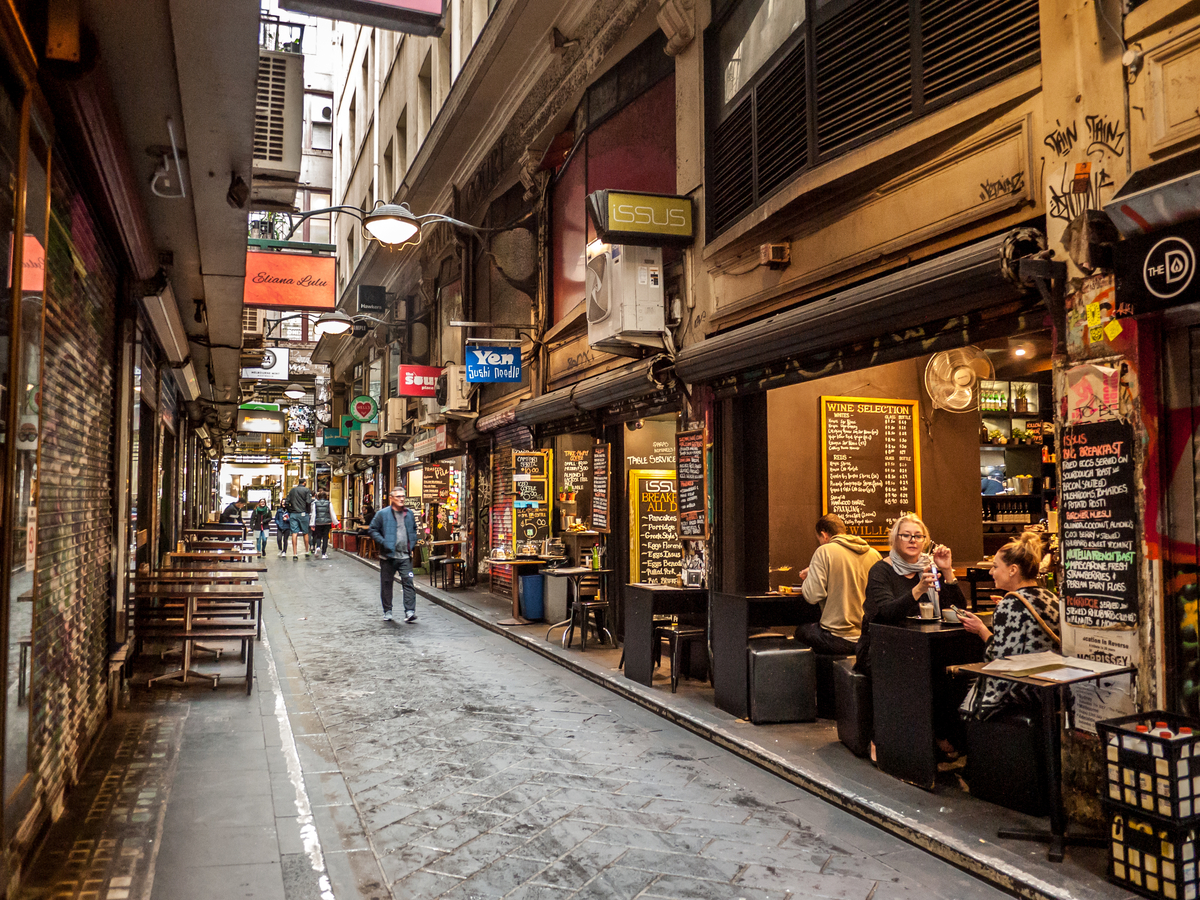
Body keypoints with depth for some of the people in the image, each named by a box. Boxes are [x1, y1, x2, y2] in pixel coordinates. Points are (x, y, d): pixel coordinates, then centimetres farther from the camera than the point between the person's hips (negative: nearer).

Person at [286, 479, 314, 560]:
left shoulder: (292, 490, 11)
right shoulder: (306, 490, -3)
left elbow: (287, 502, 8)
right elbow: (308, 502, -13)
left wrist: (289, 512, 15)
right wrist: (313, 499, 5)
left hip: (293, 514, 3)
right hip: (303, 513, -3)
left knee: (294, 533, -1)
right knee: (305, 533, 9)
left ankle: (294, 554, -5)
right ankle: (306, 552, 16)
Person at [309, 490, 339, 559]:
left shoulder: (315, 503, 2)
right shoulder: (329, 504, 1)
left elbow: (313, 514, 1)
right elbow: (332, 514, 4)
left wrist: (312, 524, 2)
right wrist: (336, 522, 14)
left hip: (318, 523, 0)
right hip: (327, 523, 0)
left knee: (318, 536, 14)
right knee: (325, 538, 4)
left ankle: (317, 547, -16)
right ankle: (324, 554, 3)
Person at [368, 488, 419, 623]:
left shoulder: (409, 513, 10)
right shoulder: (383, 514, -4)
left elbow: (414, 530, 24)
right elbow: (372, 530, -3)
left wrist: (412, 544, 10)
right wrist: (383, 543, -14)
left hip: (405, 556, 2)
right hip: (388, 556, -2)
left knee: (408, 582, -7)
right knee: (386, 584, 7)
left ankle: (409, 612, -7)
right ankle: (387, 611, 20)